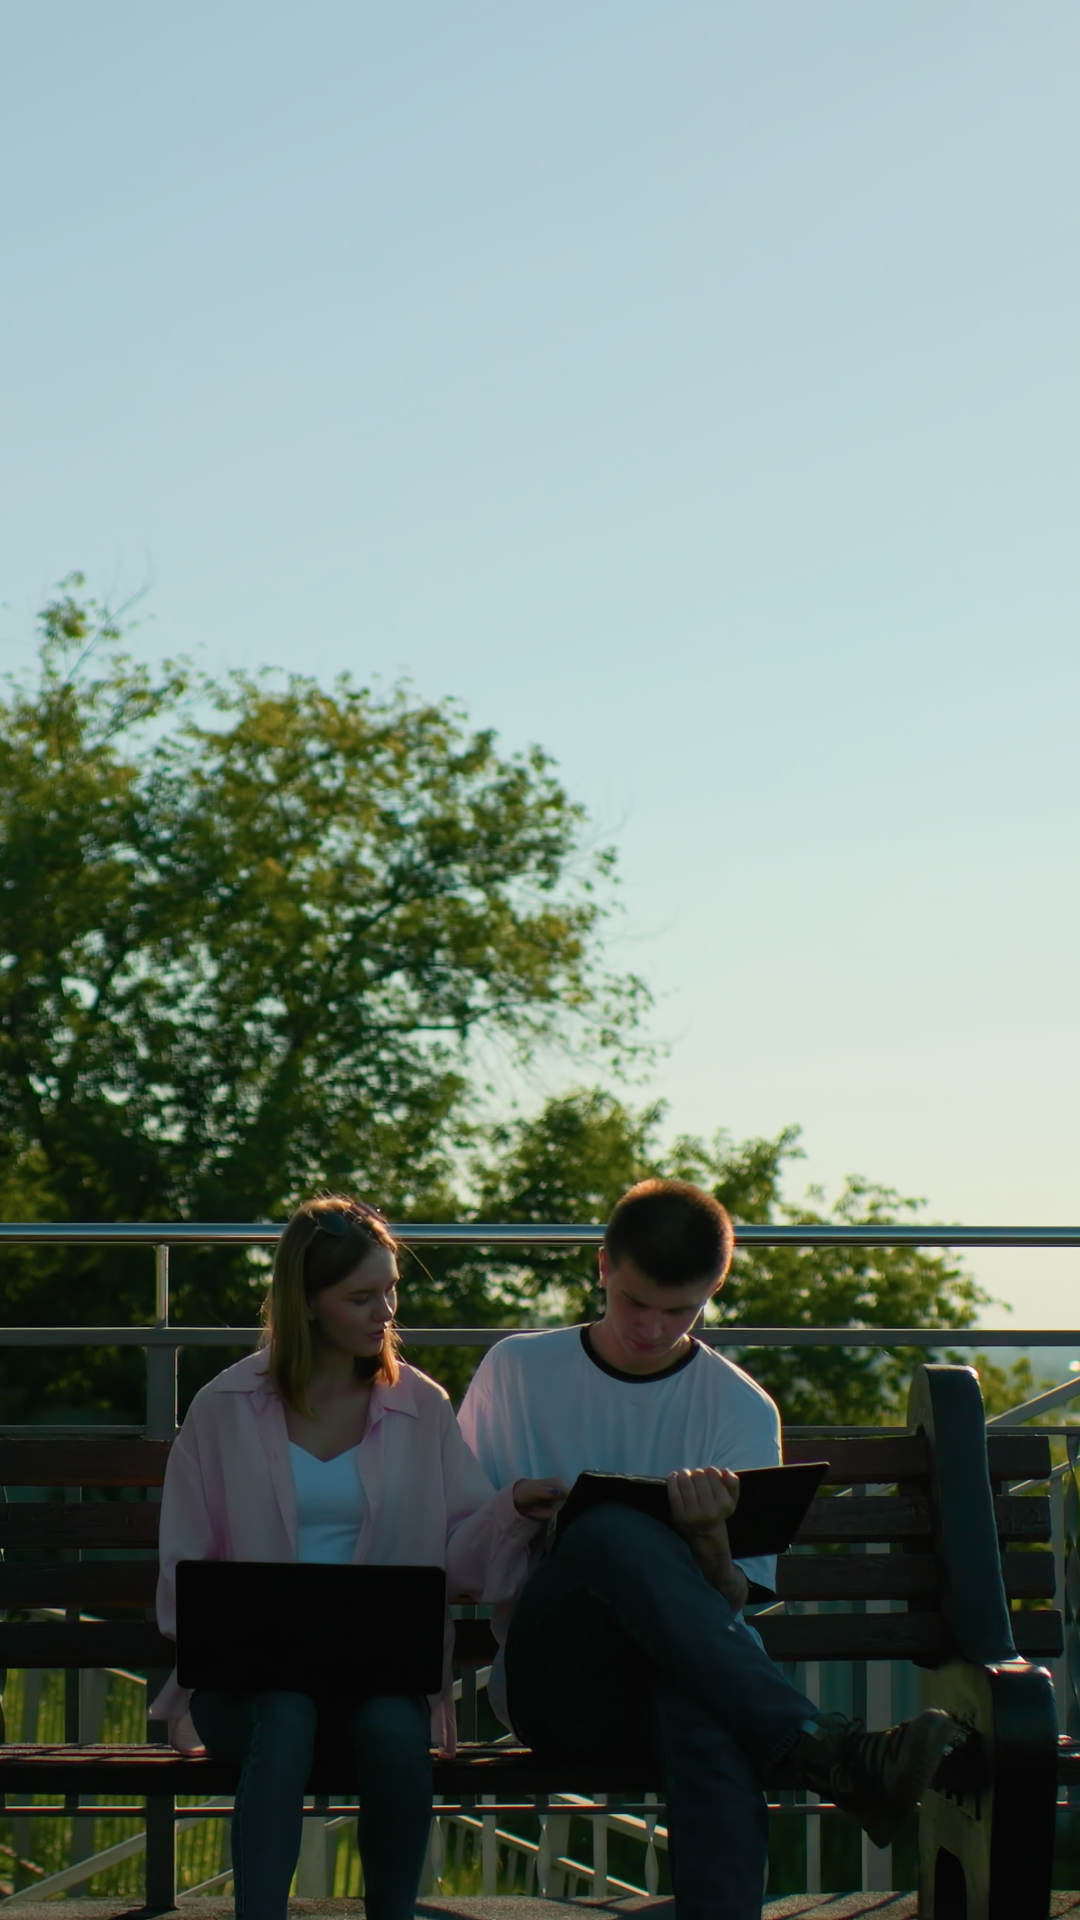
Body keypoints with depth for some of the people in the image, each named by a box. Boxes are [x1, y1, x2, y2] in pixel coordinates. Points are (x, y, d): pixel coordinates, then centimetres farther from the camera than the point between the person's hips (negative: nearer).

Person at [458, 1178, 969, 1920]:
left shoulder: (740, 1407, 9)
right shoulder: (517, 1372, 10)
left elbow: (731, 1600, 2)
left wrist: (709, 1538, -22)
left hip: (665, 1682, 0)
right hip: (549, 1684, 0)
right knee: (616, 1531, -35)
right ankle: (831, 1756, -43)